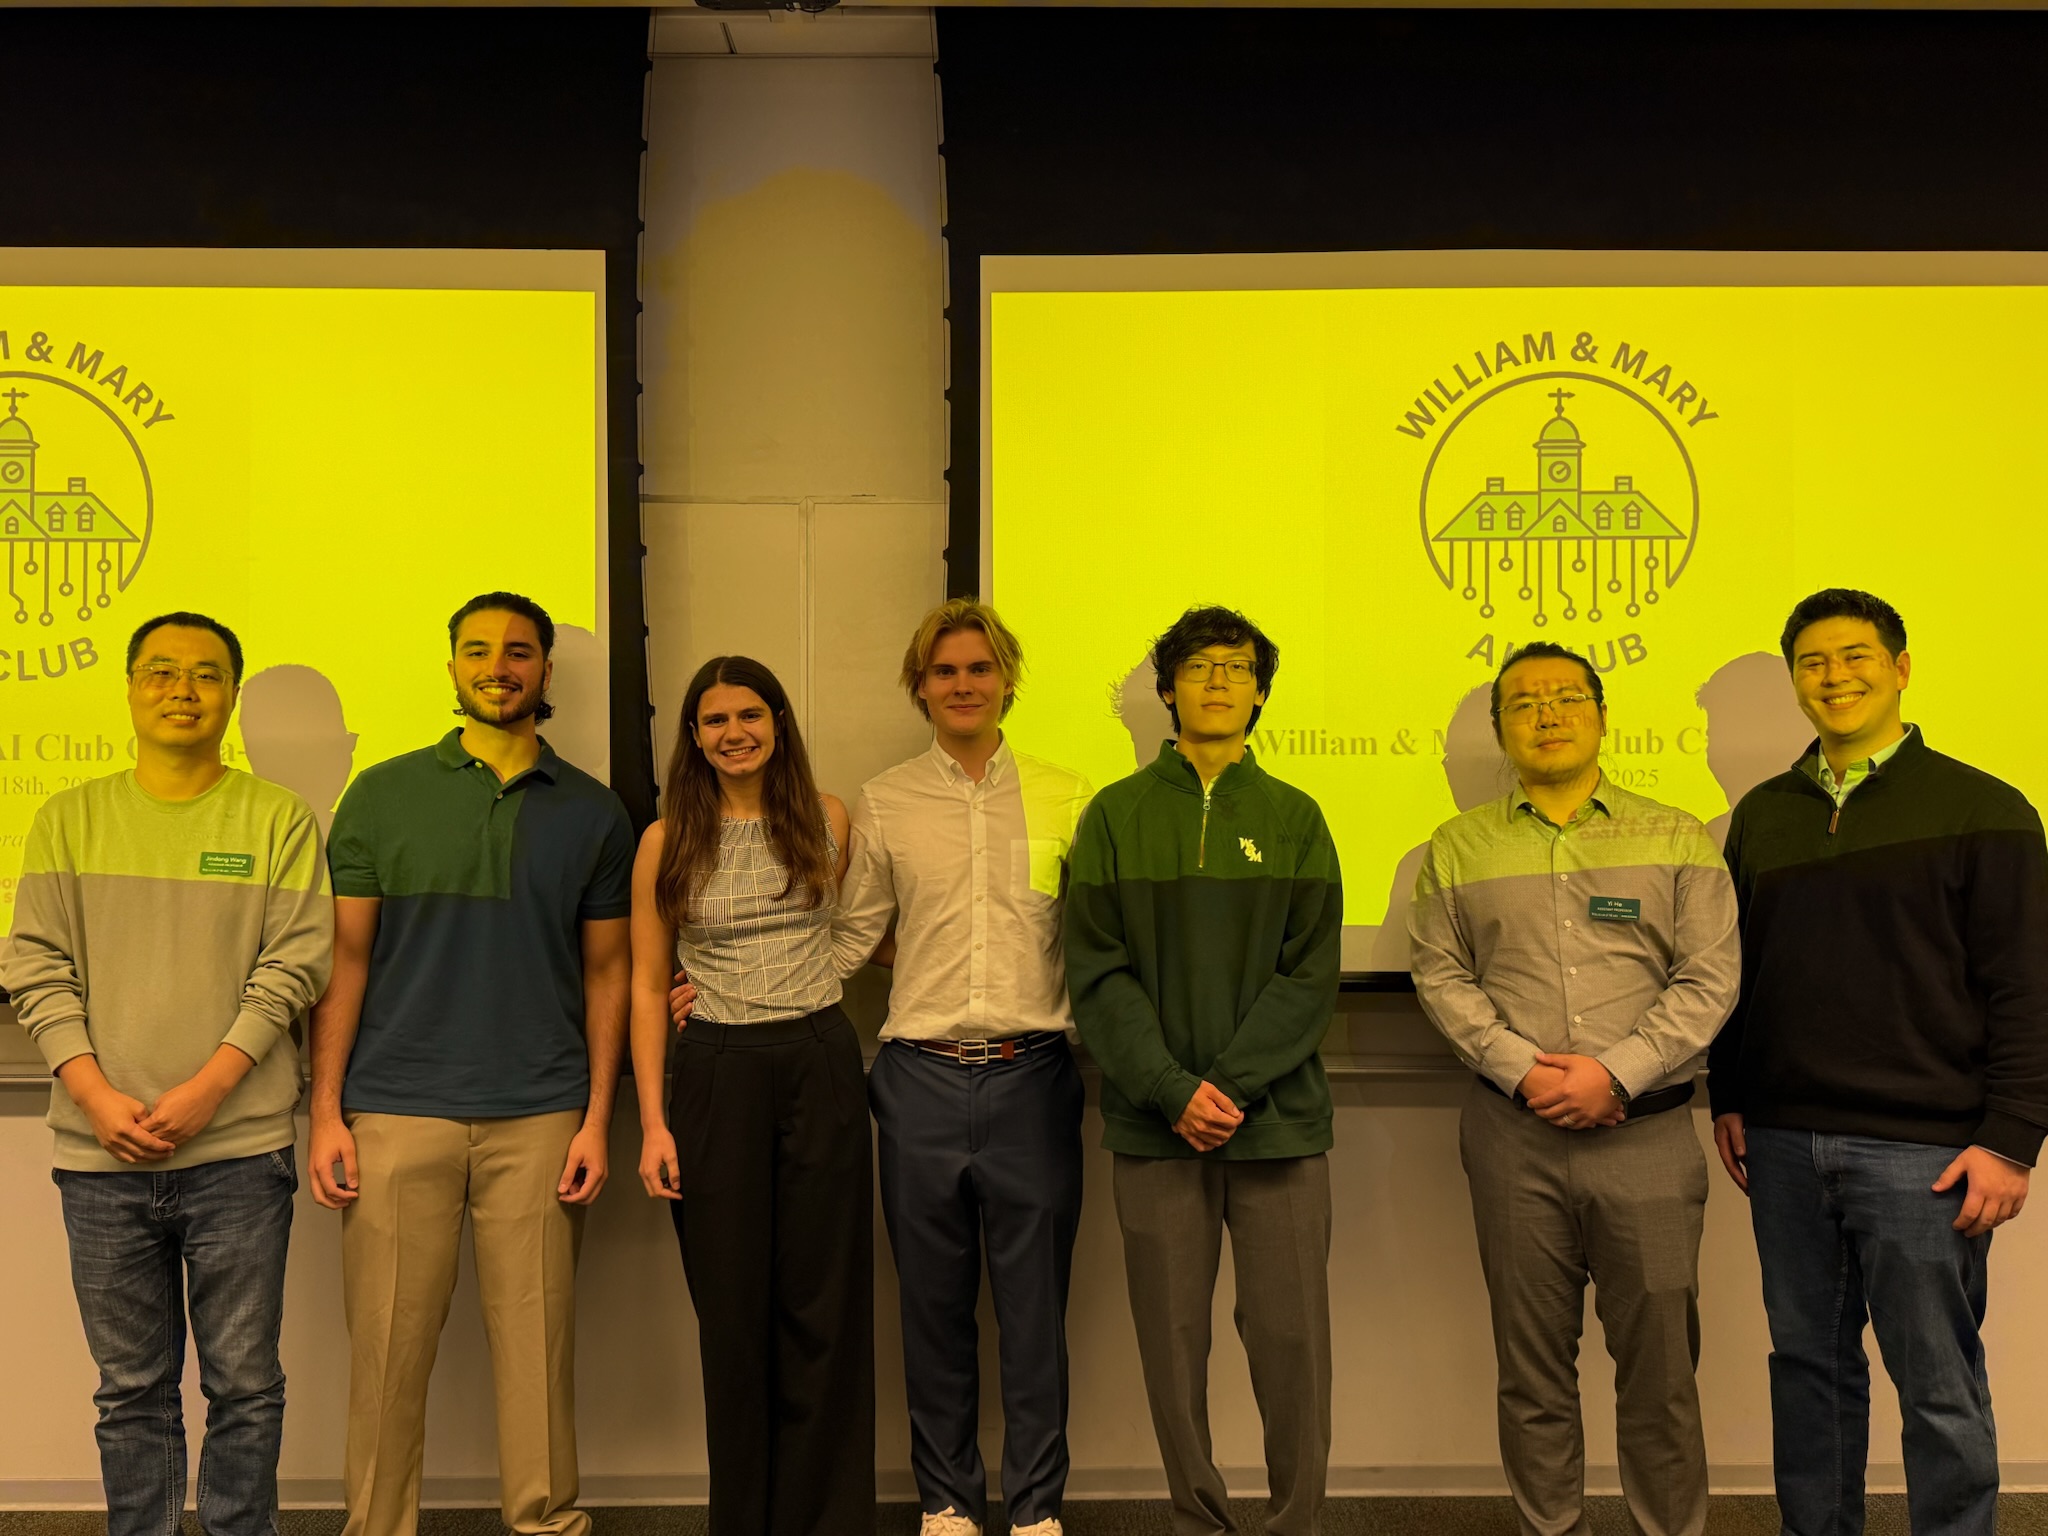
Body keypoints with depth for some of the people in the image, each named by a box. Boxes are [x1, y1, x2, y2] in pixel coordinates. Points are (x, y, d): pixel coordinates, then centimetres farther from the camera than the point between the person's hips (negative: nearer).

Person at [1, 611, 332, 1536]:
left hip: (239, 1151, -2)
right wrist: (96, 1095, -9)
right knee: (133, 1389, 11)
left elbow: (294, 966, -4)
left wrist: (203, 1092, -13)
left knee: (244, 1383, 6)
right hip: (102, 1155, 2)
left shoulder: (277, 819, 3)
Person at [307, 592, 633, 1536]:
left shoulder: (592, 812, 8)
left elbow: (604, 971, 8)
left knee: (536, 1341, 5)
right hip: (397, 1112, 0)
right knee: (387, 1345, 3)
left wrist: (597, 1116, 0)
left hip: (538, 1118, 1)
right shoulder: (382, 796, 5)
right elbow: (343, 958, 4)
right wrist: (326, 1112, -2)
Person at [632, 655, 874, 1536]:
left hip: (822, 1065, 1)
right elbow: (646, 987, 3)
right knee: (732, 1308, 6)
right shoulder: (666, 841, 2)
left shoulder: (827, 821, 5)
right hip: (716, 1074, 0)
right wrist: (652, 1120, -3)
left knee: (824, 1302, 4)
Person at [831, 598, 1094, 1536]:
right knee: (934, 1306, 10)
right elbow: (848, 938, 11)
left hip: (1033, 1073, 0)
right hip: (922, 1078, 1)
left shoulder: (1065, 797, 5)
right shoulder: (883, 803, 7)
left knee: (1035, 1304, 6)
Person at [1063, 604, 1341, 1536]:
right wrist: (1172, 1090, -12)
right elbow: (1097, 972, -1)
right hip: (1154, 1126, 0)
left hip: (1277, 1119, 0)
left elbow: (1311, 975, 0)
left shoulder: (1295, 819, 7)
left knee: (1290, 1339, 2)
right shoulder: (1116, 816, 5)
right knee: (1172, 1339, 6)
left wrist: (1232, 1083, -13)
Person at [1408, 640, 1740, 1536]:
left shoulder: (1678, 841, 5)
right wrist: (1519, 1066, -10)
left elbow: (1709, 980, -2)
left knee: (1660, 1360, 4)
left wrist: (1615, 1071, -13)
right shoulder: (1459, 849, 8)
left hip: (1646, 1133, -1)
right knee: (1531, 1361, 10)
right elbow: (1440, 975, 4)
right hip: (1513, 1135, 1)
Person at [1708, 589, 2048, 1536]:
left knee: (1939, 1385, 4)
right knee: (1808, 1363, 14)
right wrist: (1729, 1099, 13)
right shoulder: (1762, 815, 11)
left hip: (1924, 1152, -4)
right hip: (1786, 1142, 5)